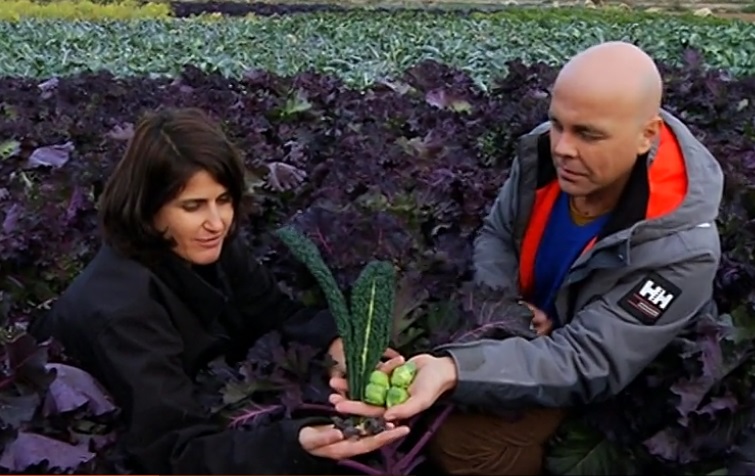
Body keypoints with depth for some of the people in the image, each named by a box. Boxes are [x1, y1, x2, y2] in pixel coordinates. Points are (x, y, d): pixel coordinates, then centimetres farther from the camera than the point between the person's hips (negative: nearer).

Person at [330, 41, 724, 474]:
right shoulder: (544, 152, -16)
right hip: (522, 321, 5)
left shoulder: (680, 248, -32)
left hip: (611, 387, -5)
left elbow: (586, 364, -36)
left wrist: (451, 372, -51)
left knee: (465, 441, -27)